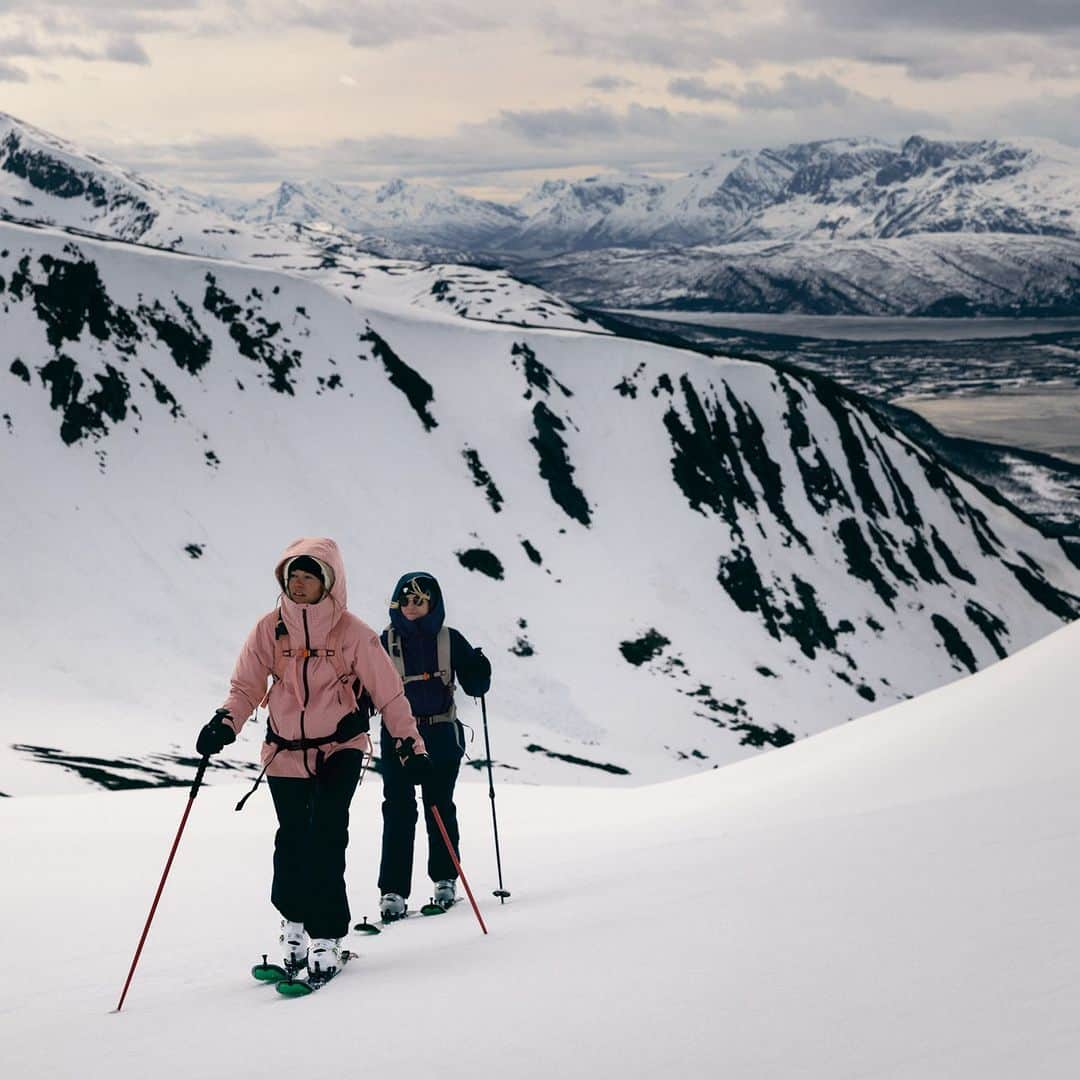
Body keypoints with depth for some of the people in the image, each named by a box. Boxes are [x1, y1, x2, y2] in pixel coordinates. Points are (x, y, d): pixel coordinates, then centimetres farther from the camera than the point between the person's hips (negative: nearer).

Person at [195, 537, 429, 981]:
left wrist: (409, 741, -7)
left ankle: (326, 936, -10)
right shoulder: (269, 629, -3)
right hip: (285, 750, 2)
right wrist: (225, 723, -17)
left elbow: (388, 691, -4)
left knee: (326, 837, -17)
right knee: (292, 841, 4)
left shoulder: (351, 631, -9)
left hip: (340, 747, -2)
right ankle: (293, 923, 29)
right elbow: (246, 687, 2)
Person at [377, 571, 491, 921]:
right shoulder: (386, 642, 6)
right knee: (398, 810, -6)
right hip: (397, 736, 0)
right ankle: (393, 891, -6)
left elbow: (475, 685, 2)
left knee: (440, 807, 6)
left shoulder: (449, 640, 3)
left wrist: (480, 670, -18)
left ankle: (445, 880, 22)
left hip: (441, 737, 0)